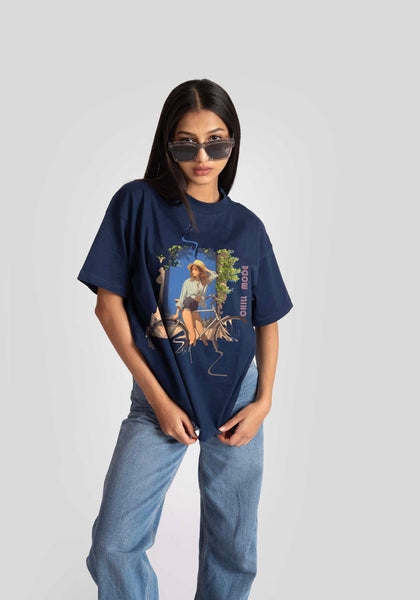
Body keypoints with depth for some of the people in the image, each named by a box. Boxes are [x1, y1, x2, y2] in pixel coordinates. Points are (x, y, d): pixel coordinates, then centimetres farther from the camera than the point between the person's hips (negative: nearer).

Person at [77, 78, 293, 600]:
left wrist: (263, 400, -4)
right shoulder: (137, 203, -6)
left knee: (233, 549, 15)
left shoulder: (247, 226, 2)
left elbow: (267, 320, 8)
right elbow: (109, 304, -7)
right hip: (159, 400, -2)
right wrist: (158, 398, -9)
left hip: (236, 399, 2)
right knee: (112, 551, -2)